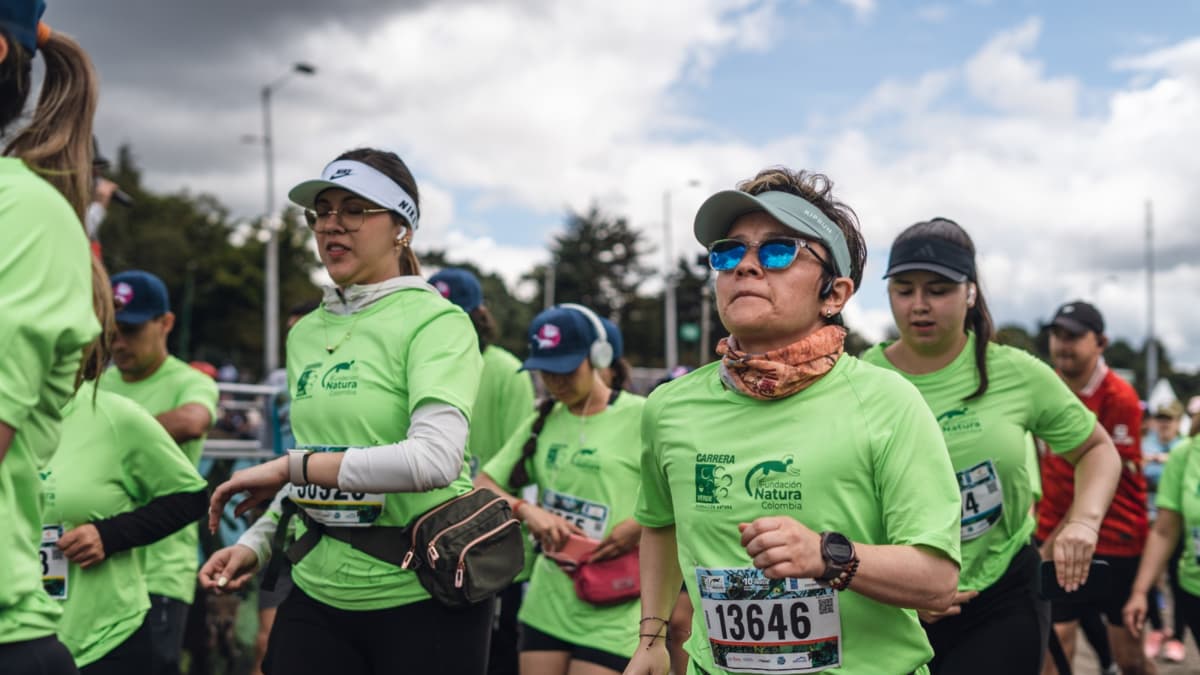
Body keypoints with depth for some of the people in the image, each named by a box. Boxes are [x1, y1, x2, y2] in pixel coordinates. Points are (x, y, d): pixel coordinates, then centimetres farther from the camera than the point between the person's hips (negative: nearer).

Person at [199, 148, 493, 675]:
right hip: (317, 595, 5)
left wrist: (290, 467, -22)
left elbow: (436, 459, -26)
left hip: (422, 598, -5)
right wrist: (254, 544, 5)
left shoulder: (436, 322, -10)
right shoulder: (305, 334, 10)